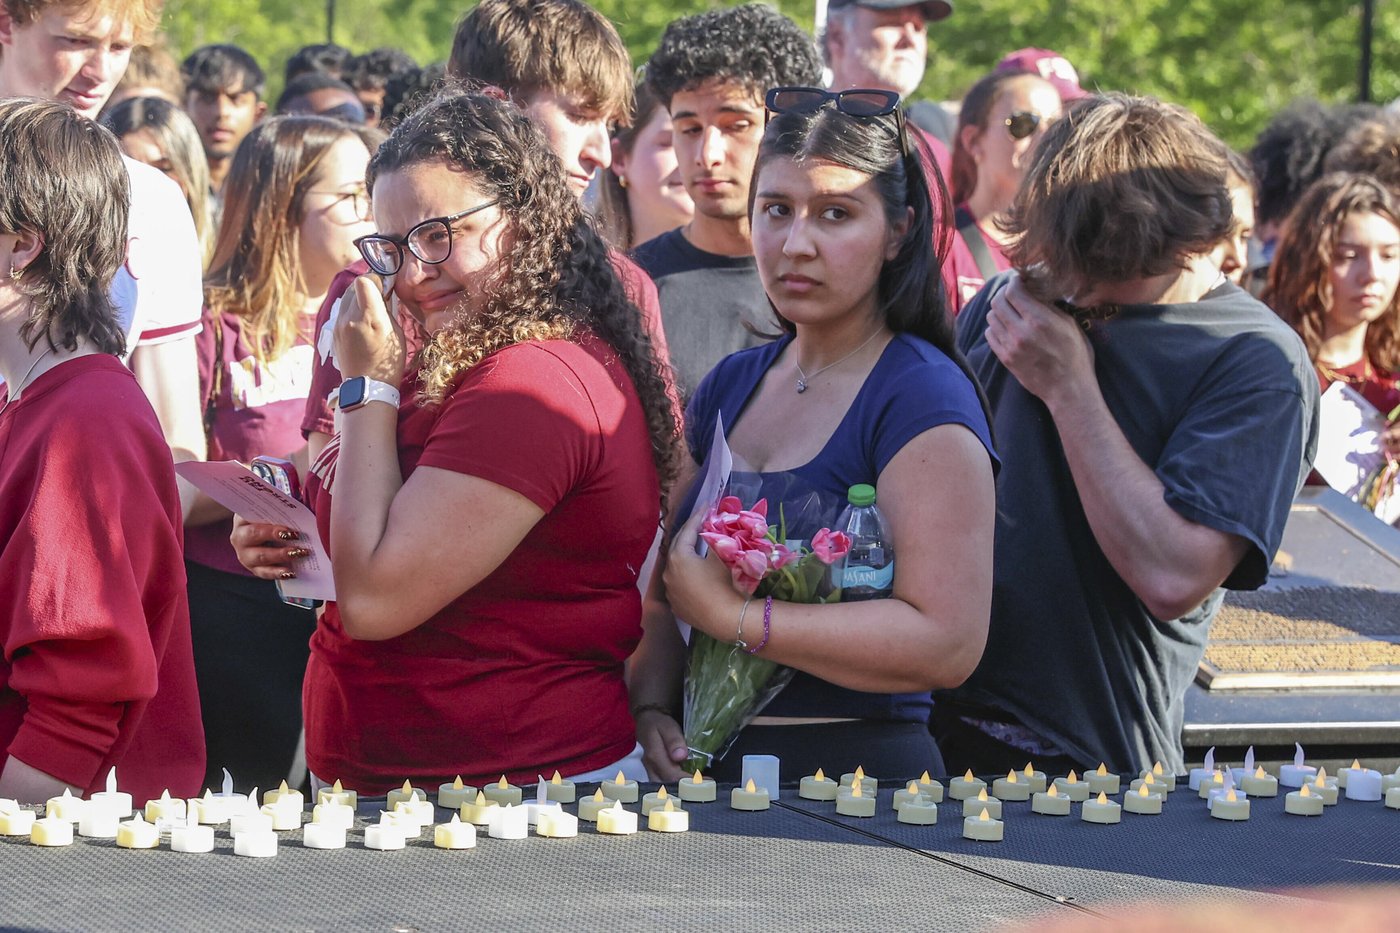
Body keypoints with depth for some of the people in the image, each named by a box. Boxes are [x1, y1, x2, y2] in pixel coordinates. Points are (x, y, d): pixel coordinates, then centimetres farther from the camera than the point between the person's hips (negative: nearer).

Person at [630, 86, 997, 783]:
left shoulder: (922, 398, -10)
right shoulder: (727, 387, 12)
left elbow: (948, 642, -20)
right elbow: (661, 589, 16)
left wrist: (731, 616, -16)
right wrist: (651, 708, -5)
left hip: (858, 773, -6)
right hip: (708, 773, 6)